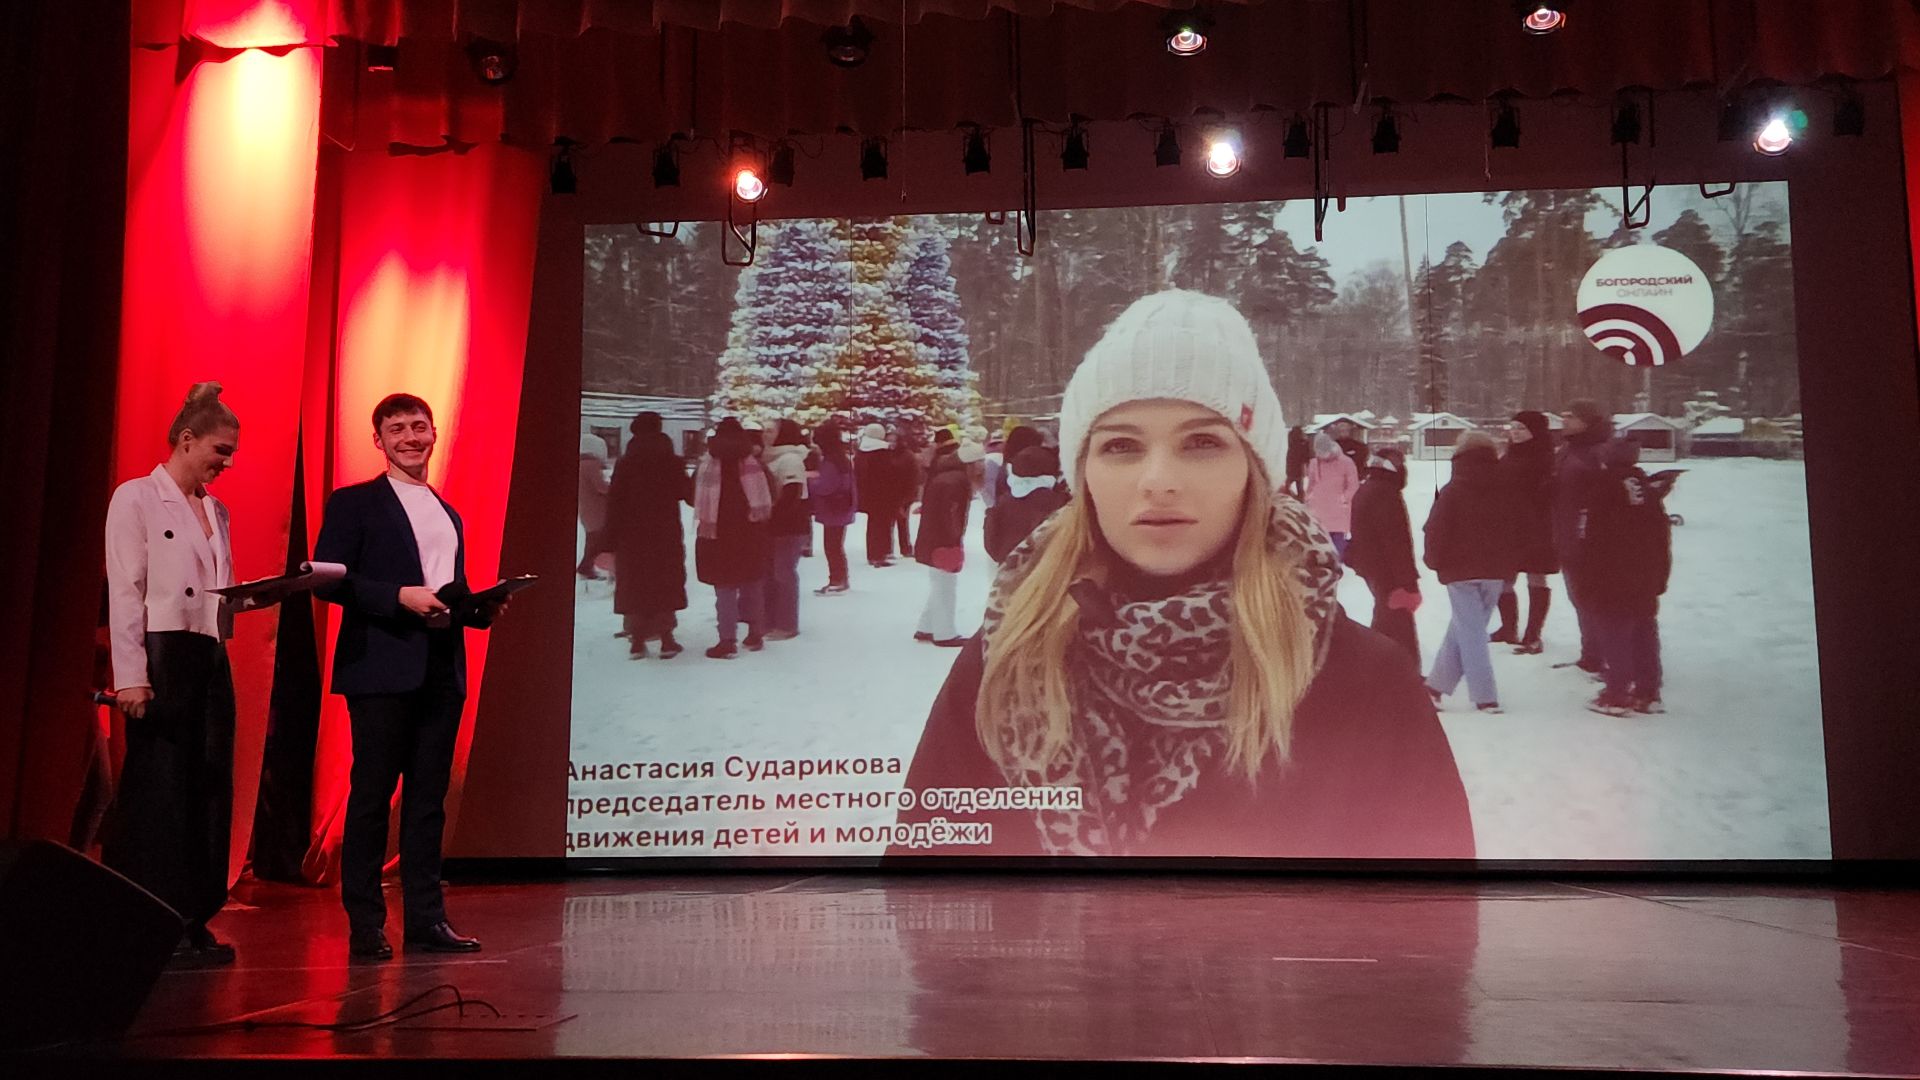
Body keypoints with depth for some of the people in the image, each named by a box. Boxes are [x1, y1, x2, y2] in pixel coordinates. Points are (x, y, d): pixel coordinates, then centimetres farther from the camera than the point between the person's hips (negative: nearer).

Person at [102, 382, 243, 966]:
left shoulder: (218, 512, 17)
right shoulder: (136, 499, -3)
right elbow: (124, 591, -10)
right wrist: (130, 675, -16)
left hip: (212, 658, 7)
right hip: (162, 655, -7)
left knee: (211, 787, 6)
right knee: (161, 788, -3)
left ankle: (194, 921, 13)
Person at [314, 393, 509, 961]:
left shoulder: (450, 516, 21)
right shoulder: (353, 503, 2)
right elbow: (328, 579, -8)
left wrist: (482, 608, 3)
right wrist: (401, 597, -18)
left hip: (442, 670, 6)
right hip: (382, 668, -5)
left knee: (428, 798, 7)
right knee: (372, 794, -1)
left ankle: (426, 918, 12)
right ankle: (364, 925, 5)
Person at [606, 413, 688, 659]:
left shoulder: (625, 465, 0)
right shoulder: (671, 464, -3)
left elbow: (614, 502, -2)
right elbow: (690, 495, 2)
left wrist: (612, 534, 2)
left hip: (631, 537, 1)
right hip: (666, 536, -1)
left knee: (634, 585, 7)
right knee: (665, 585, 8)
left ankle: (637, 640, 6)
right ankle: (666, 640, 5)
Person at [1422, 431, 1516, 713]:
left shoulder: (1452, 491, -10)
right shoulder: (1504, 491, 2)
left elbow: (1436, 531, -10)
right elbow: (1517, 530, 8)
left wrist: (1436, 561, 6)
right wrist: (1509, 566, 19)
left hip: (1461, 572, -4)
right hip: (1495, 571, 4)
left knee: (1470, 632, 0)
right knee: (1462, 628, 15)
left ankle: (1485, 697, -5)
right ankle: (1437, 684, 19)